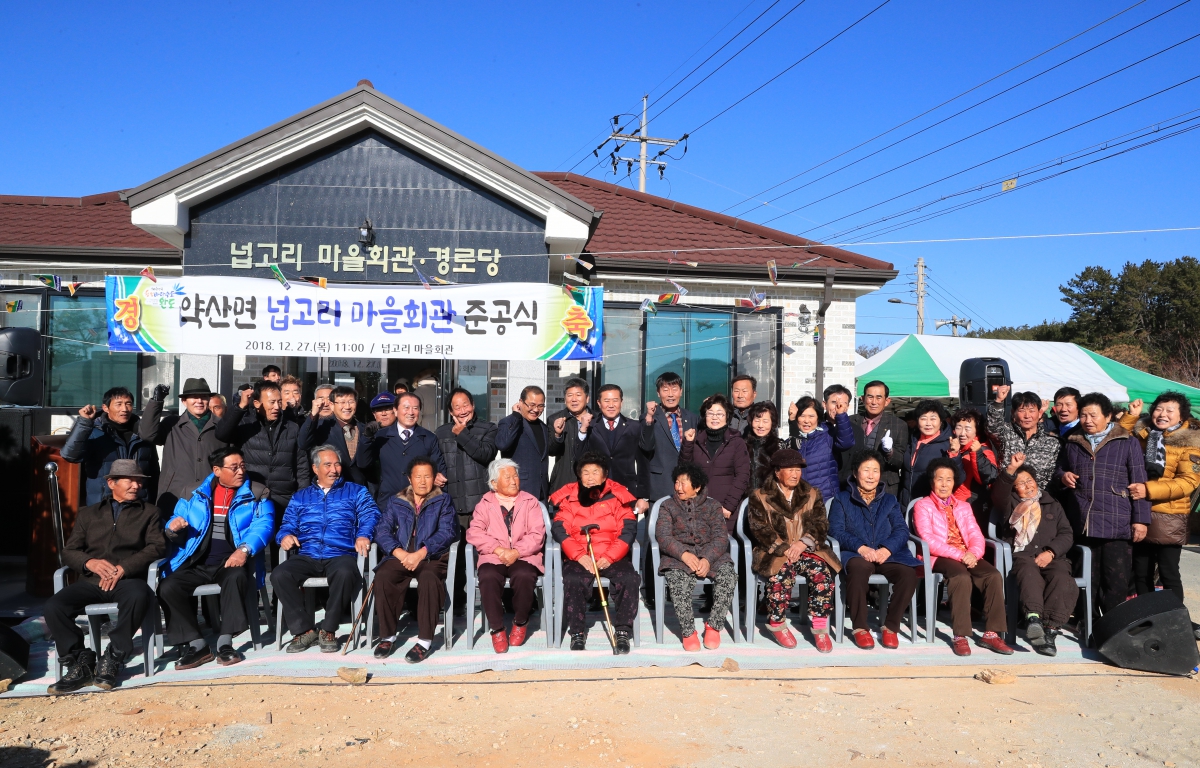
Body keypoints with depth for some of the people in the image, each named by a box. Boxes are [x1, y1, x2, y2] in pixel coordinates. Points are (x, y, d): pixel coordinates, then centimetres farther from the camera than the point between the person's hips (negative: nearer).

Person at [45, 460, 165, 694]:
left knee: (138, 596, -37)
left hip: (128, 579, -3)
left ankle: (112, 660, -20)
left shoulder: (149, 512, 18)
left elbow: (157, 547, 3)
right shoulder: (88, 513, 24)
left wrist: (123, 568, -12)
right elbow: (69, 551, 15)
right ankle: (80, 662, -6)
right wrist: (89, 562, -9)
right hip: (91, 581, 3)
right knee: (53, 608, -24)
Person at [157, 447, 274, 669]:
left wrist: (244, 549, -27)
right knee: (167, 587, -22)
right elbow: (175, 527, 15)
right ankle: (196, 644, -12)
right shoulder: (195, 493, 14)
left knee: (236, 577, -36)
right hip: (197, 563, 3)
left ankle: (225, 642, -26)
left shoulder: (258, 494, 6)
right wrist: (172, 528, -12)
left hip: (232, 562, -3)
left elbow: (263, 525, -8)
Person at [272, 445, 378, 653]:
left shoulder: (355, 492, 17)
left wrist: (363, 535, -20)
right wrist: (285, 535, -7)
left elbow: (370, 514, 2)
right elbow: (287, 524, 19)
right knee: (279, 574, -27)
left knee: (345, 573, -38)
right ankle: (304, 629, -15)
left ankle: (328, 630, -20)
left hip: (340, 555, -3)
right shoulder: (300, 496, 26)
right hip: (306, 557, 3)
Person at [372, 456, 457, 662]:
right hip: (400, 557, 2)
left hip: (431, 558, -2)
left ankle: (425, 641, -26)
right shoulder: (395, 502, 17)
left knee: (429, 579, -35)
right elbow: (382, 530, 4)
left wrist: (420, 554, -19)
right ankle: (388, 636, -15)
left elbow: (447, 532, -4)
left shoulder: (443, 501, 11)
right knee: (382, 577, -29)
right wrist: (401, 554, -15)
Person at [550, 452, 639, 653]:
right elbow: (559, 529, -1)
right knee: (573, 580, -31)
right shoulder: (568, 497, 8)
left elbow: (628, 529, -1)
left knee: (629, 578, -28)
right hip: (579, 557, 0)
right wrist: (579, 555, -15)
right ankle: (577, 633, -15)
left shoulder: (618, 496, 7)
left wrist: (609, 557, -14)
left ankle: (622, 632, -13)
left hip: (613, 557, 1)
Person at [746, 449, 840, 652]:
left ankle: (819, 627, -14)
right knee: (781, 574, -34)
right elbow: (759, 529, -5)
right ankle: (776, 624, -14)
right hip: (774, 552, -3)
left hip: (806, 550, 3)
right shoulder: (760, 497, 6)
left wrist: (803, 543, -14)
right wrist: (784, 549, -17)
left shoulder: (811, 495, 15)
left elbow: (821, 525, 5)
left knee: (822, 572, -27)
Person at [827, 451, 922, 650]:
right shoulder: (842, 500, 15)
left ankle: (891, 626, -13)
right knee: (859, 567, -39)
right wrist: (861, 547, -18)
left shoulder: (890, 501, 23)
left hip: (887, 556, 2)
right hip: (855, 555, -2)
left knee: (909, 572, -31)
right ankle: (860, 627, -24)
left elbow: (901, 530, 8)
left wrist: (887, 549, -14)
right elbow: (836, 530, 1)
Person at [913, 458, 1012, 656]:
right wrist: (959, 554, -19)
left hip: (968, 557, 5)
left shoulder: (963, 506, 24)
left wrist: (973, 553, -13)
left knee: (994, 575, -24)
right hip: (939, 558, -5)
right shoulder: (923, 506, 6)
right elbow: (928, 540, -8)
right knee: (962, 577, -36)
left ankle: (991, 633, -20)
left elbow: (976, 535, 11)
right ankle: (960, 636, -32)